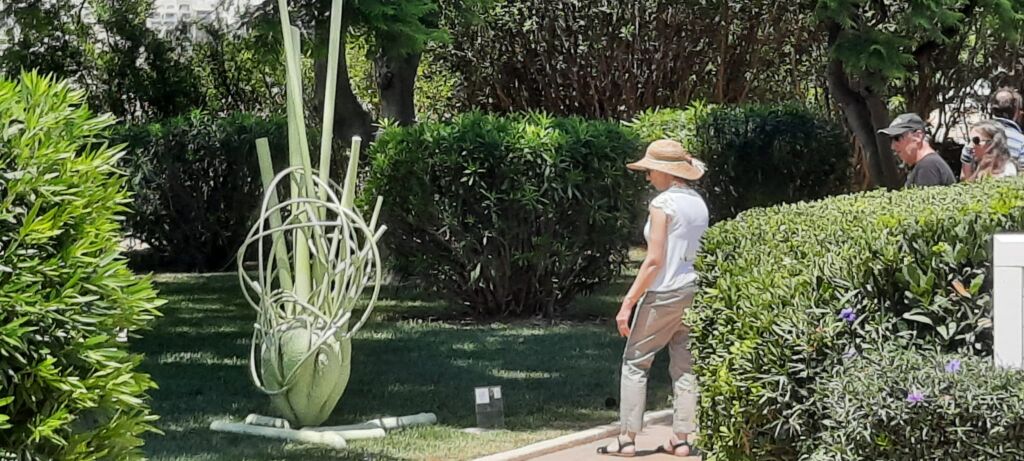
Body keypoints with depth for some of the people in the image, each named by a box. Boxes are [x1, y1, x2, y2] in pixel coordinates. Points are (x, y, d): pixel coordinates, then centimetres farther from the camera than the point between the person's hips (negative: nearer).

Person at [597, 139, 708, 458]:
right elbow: (700, 253, 11)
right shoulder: (699, 203, 9)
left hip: (665, 292, -7)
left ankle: (627, 439, 2)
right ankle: (681, 439, 11)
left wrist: (628, 302, -15)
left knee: (635, 362, 3)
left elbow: (654, 260, -17)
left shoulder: (663, 203, -13)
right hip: (694, 290, 7)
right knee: (685, 365, 9)